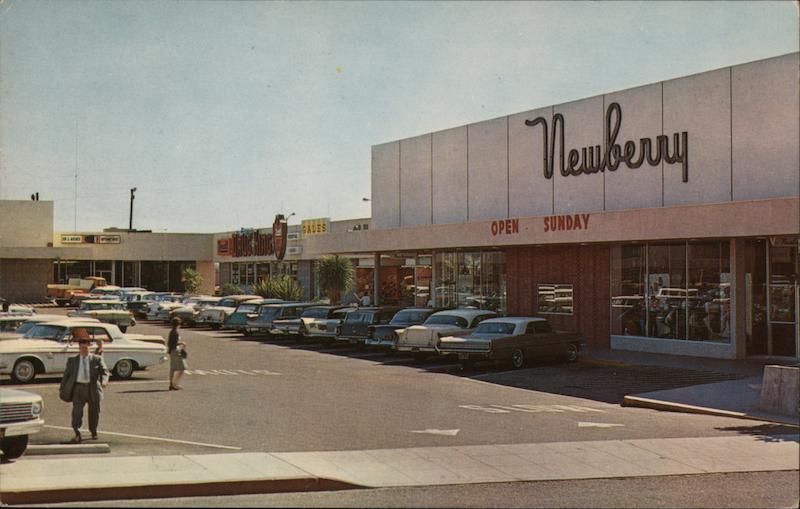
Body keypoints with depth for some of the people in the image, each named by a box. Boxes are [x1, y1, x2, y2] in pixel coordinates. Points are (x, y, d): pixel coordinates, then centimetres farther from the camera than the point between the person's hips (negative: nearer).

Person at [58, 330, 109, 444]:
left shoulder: (97, 359, 6)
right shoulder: (72, 360, 11)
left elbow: (104, 371, -4)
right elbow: (66, 374, 13)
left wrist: (104, 380, -25)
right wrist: (61, 389, 9)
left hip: (93, 388, 0)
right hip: (78, 388, 0)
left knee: (94, 411, 11)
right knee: (77, 411, -14)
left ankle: (93, 432, 31)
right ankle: (77, 435, -19)